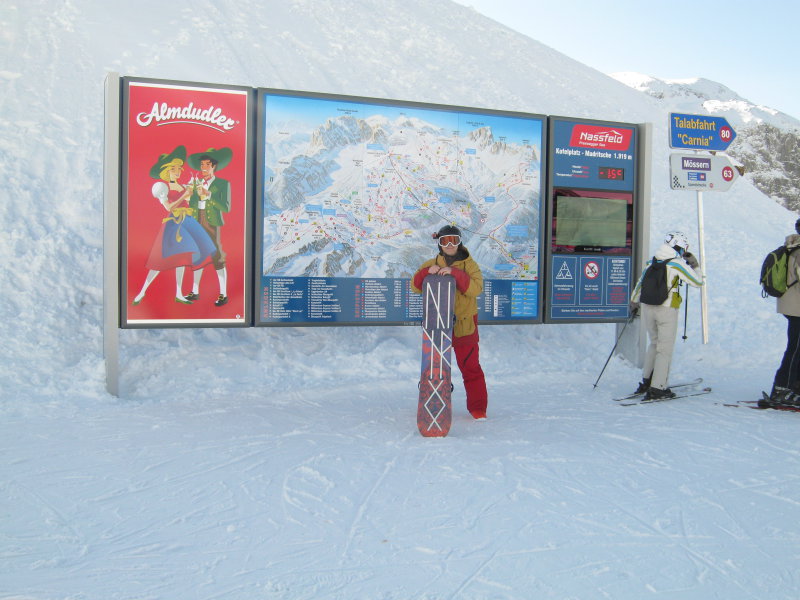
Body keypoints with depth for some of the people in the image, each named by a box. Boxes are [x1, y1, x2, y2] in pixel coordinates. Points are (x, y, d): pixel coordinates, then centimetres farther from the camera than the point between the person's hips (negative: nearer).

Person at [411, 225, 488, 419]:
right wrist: (427, 272, -20)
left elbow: (476, 288, -17)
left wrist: (454, 273, -27)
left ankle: (478, 407, 11)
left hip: (464, 326, -2)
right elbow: (415, 286, -2)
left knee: (470, 367, 0)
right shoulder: (431, 264, 7)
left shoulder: (469, 265, 0)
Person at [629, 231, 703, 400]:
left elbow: (640, 282, 19)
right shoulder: (678, 264, -8)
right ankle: (657, 388, 1)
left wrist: (634, 301, 32)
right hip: (667, 310, -6)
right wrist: (694, 266, 12)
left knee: (654, 343, 21)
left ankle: (646, 381, 22)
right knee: (665, 349, 2)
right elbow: (698, 282, -4)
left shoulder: (652, 262, 9)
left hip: (647, 308, 6)